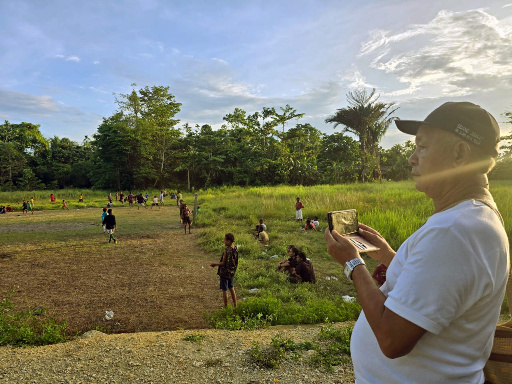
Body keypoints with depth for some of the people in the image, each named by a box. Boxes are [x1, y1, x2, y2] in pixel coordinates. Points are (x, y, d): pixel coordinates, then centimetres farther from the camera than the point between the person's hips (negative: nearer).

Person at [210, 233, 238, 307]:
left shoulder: (226, 250, -24)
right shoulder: (236, 248, -3)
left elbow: (223, 263, -19)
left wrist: (215, 264, -6)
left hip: (225, 273, -7)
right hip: (232, 272, 7)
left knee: (224, 290, 7)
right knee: (231, 288, 21)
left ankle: (226, 307, 17)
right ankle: (235, 305, 29)